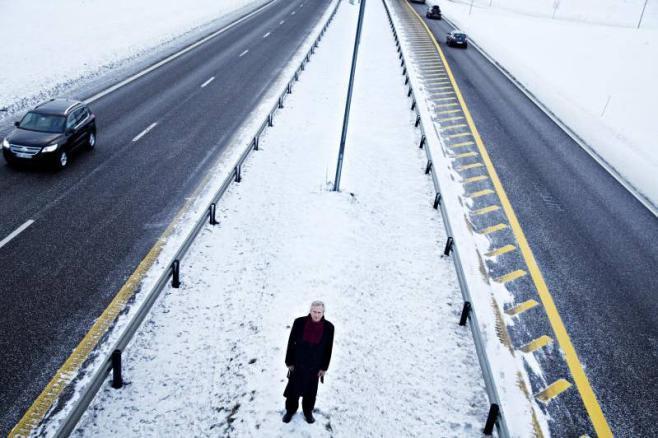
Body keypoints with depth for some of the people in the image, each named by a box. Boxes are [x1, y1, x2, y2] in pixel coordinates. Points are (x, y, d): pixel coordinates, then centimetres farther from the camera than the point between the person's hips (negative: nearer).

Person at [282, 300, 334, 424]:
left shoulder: (328, 327, -17)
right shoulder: (299, 322, -19)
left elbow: (328, 349, -6)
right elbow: (291, 342, -8)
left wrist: (324, 368, -2)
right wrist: (289, 362, -4)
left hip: (315, 366, 1)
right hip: (297, 363, 0)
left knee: (311, 391, 18)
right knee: (293, 388, 14)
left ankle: (308, 411, 41)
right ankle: (290, 410, 38)